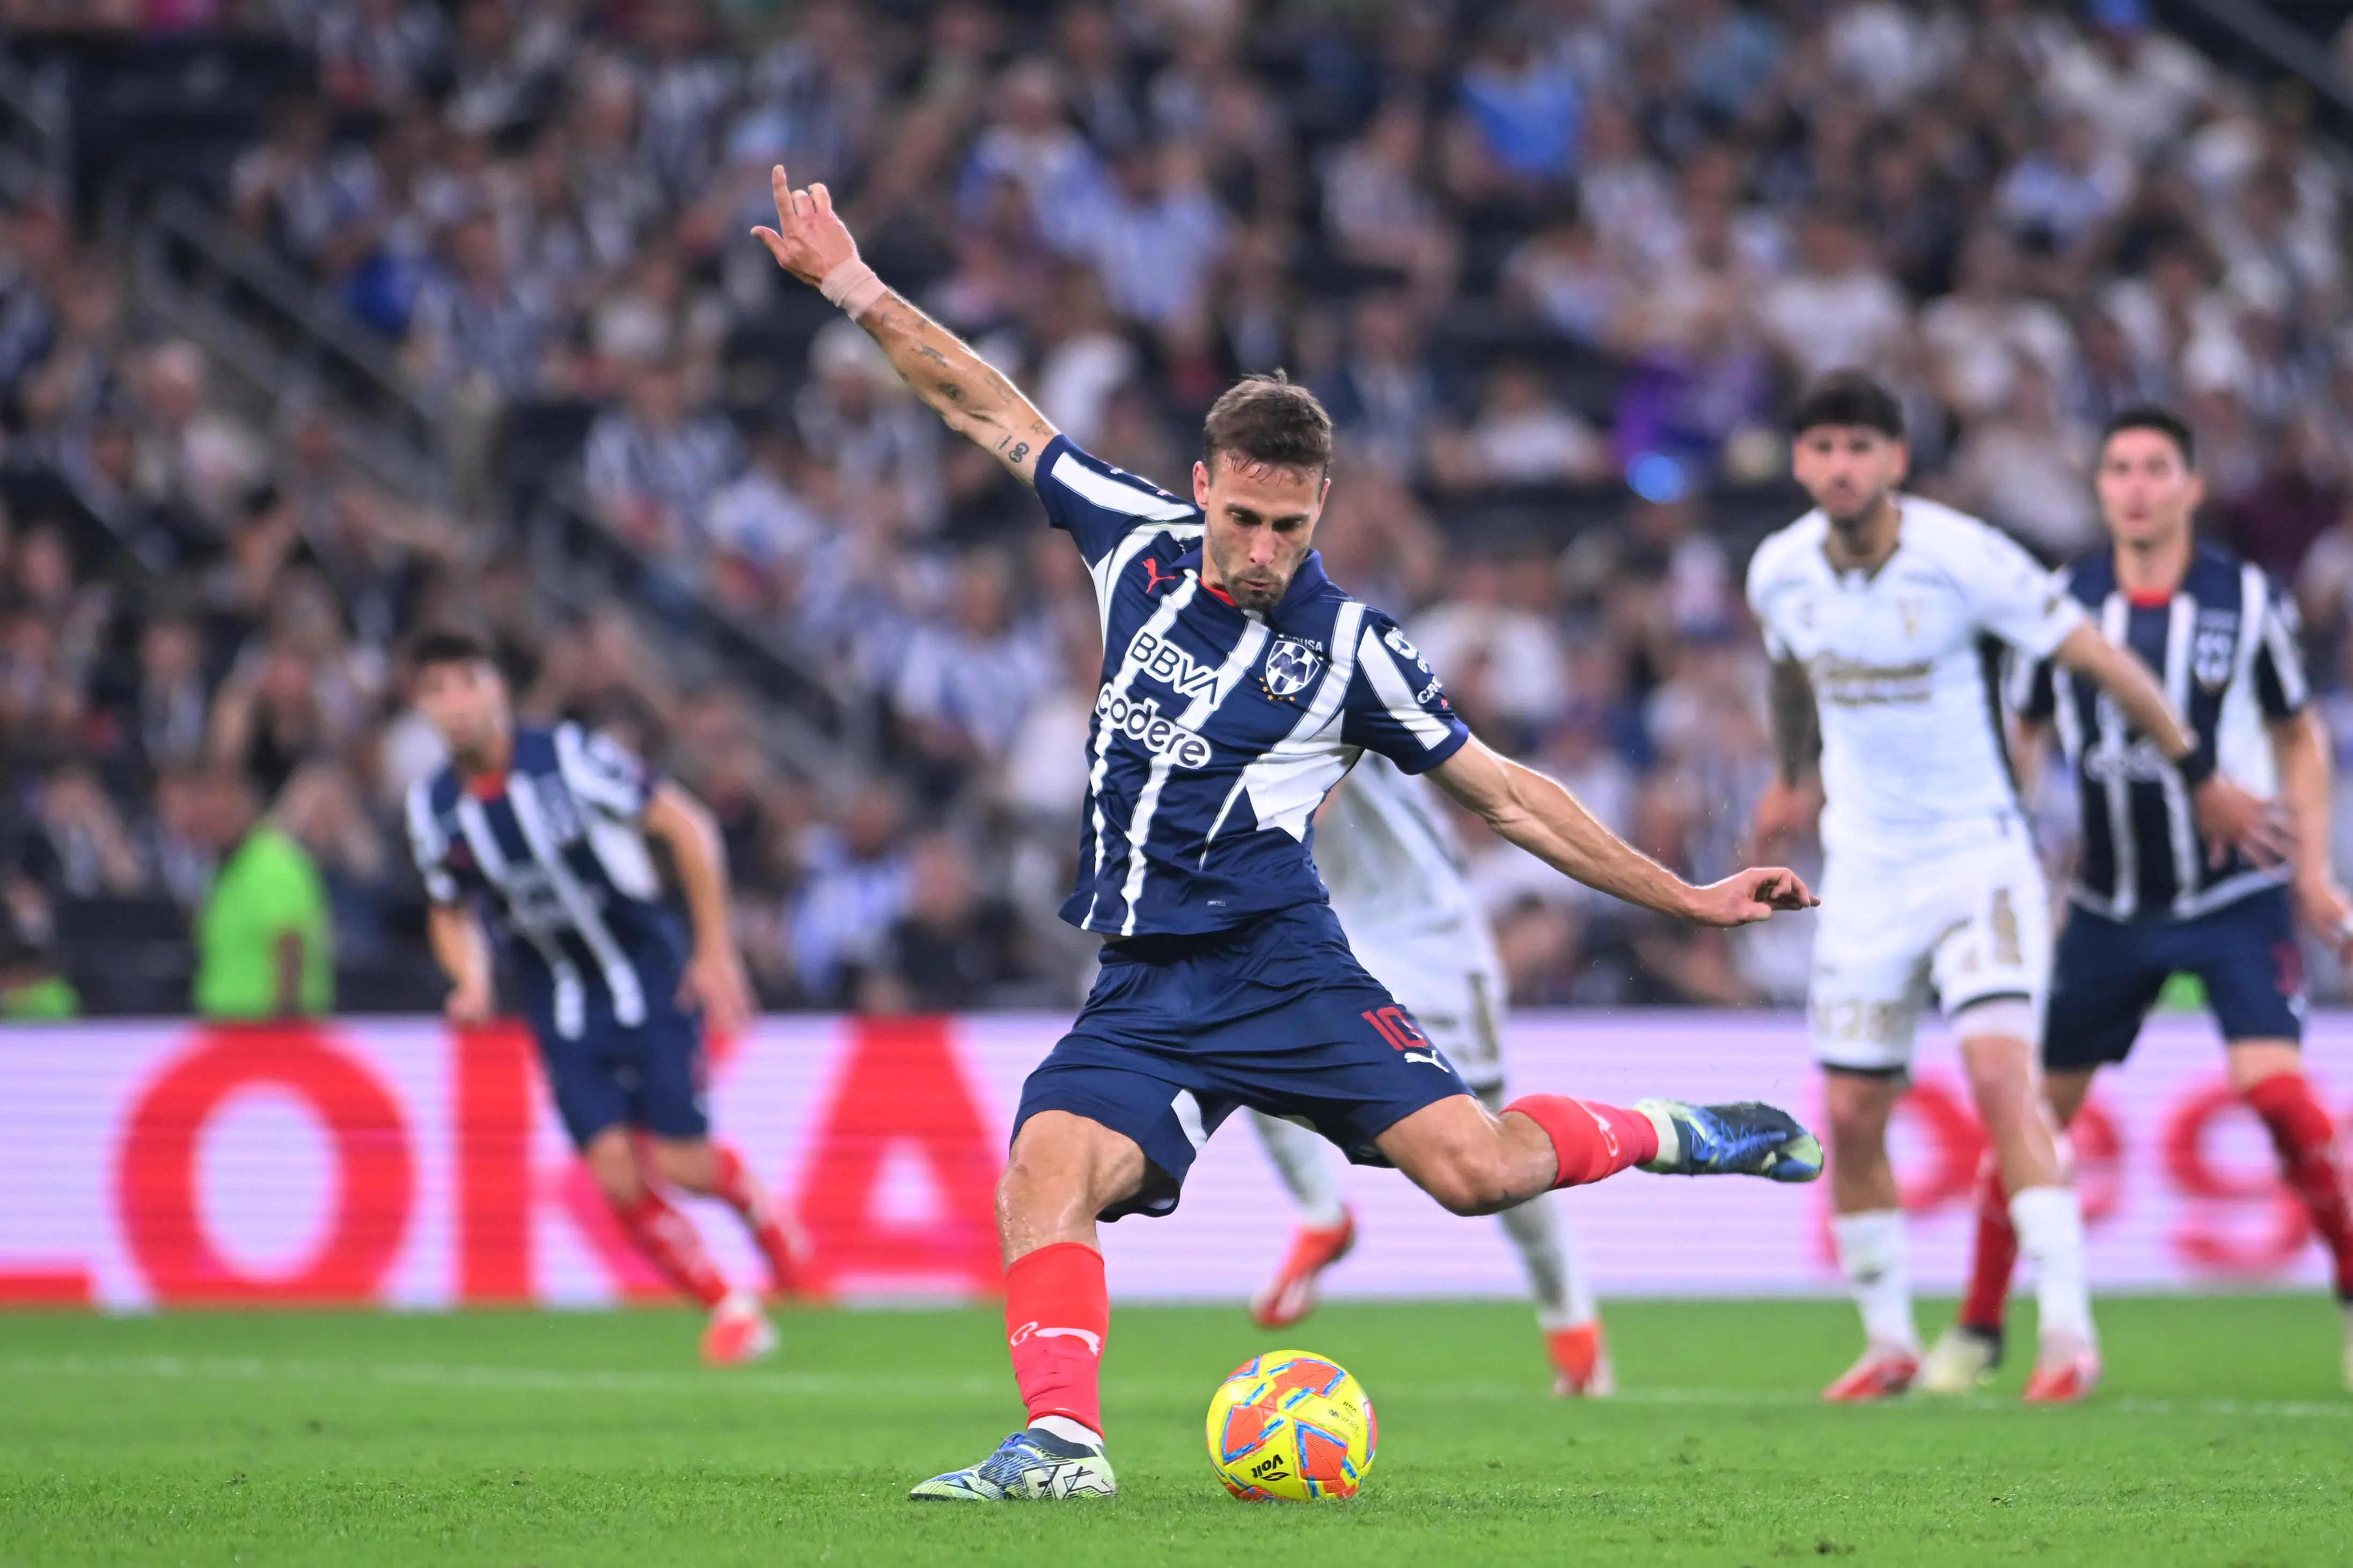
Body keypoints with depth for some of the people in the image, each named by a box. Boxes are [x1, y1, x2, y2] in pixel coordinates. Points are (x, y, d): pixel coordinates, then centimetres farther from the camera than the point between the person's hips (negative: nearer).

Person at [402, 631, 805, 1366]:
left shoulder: (569, 756, -17)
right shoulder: (434, 808, -4)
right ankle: (729, 1307, 8)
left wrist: (715, 951, -10)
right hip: (562, 1003, 3)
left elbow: (688, 828, -9)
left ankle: (758, 1205, 28)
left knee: (684, 1164, -8)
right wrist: (472, 981, -7)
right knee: (615, 1171, -11)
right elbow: (451, 912, 14)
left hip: (649, 979, -3)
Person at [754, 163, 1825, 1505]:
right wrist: (852, 287, 13)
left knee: (1480, 1166, -19)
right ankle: (1060, 1443, -28)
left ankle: (1670, 1136, 8)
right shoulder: (1142, 544, 5)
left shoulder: (1348, 644, -3)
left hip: (1282, 970, -3)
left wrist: (1686, 898, 3)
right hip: (1144, 991, 3)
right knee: (1048, 1169, -23)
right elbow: (994, 411, 14)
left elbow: (1508, 797, 4)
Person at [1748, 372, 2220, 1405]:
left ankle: (2068, 1330, -21)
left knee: (2000, 1074, -22)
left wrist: (2196, 772, -3)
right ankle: (1889, 1340, 21)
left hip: (1979, 855, -4)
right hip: (1866, 872, 4)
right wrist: (1794, 777, 36)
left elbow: (2097, 659, -8)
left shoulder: (1964, 557, -17)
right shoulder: (1780, 573, -3)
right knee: (1852, 1116, 3)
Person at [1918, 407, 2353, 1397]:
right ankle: (1977, 1331, 14)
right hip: (2109, 905, 2)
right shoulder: (2064, 602, -1)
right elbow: (2021, 736, 11)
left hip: (2236, 898, -2)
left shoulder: (2247, 600, -5)